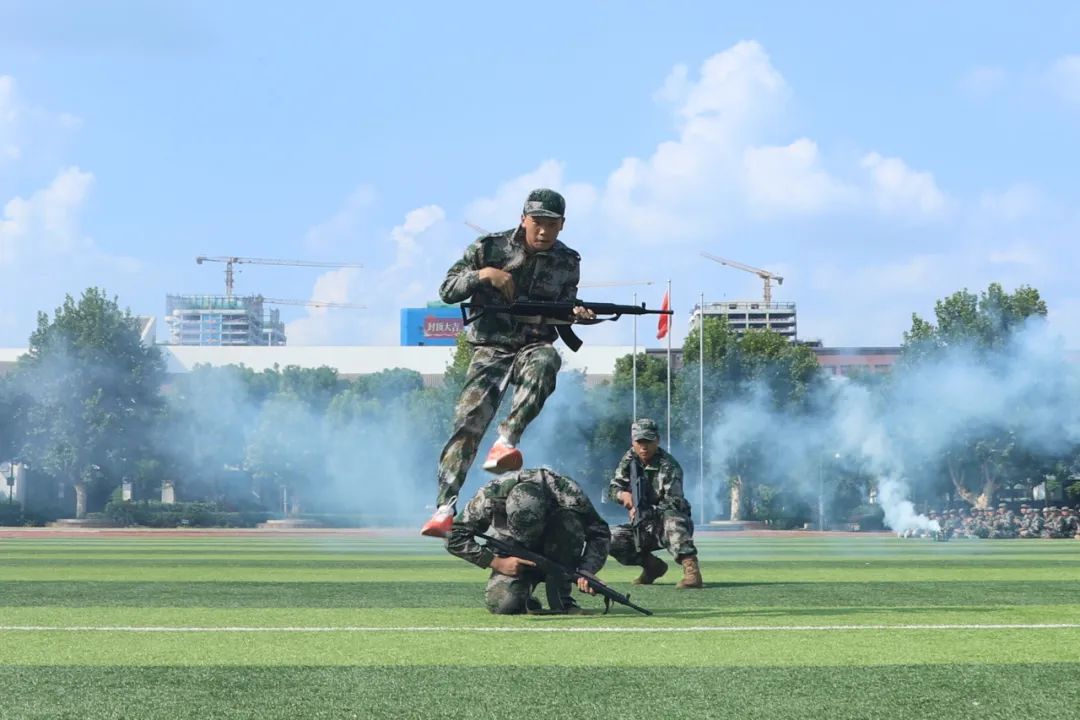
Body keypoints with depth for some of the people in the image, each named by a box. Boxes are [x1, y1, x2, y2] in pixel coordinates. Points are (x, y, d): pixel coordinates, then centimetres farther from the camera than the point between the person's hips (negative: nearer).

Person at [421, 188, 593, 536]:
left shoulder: (567, 262, 6)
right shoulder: (490, 248, -1)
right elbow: (447, 291, 0)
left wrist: (577, 314, -7)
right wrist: (484, 274, -16)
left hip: (535, 345, 1)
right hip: (491, 348, -1)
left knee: (545, 362, -38)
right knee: (469, 420, -19)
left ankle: (506, 441, -45)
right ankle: (445, 507, -24)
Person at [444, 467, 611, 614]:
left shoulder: (569, 496, -28)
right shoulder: (490, 496, -27)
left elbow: (600, 535, -16)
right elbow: (454, 538, -18)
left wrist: (586, 571, -32)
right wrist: (497, 563, -25)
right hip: (514, 559, -1)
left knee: (569, 522, -32)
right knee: (502, 605, -32)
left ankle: (561, 597, -20)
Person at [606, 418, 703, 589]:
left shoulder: (668, 466, -17)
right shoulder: (630, 459, 1)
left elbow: (673, 504, -26)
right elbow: (613, 488, 0)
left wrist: (646, 512, -39)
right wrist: (623, 495, -25)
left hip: (670, 527, -6)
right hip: (644, 528, 6)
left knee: (671, 517, -39)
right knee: (612, 540, -16)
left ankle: (691, 571, -47)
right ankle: (652, 565, 4)